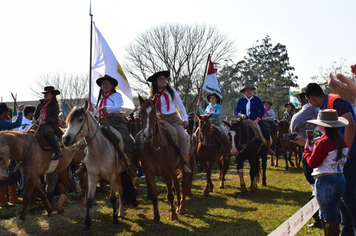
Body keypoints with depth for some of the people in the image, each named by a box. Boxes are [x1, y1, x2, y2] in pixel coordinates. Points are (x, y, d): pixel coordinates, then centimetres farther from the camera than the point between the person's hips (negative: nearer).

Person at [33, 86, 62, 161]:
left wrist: (45, 118, -24)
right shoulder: (40, 105, 18)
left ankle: (58, 152, -33)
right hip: (40, 125, 8)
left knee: (48, 132, -40)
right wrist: (36, 121, 5)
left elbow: (55, 120, -9)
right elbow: (35, 116, 27)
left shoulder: (55, 106, 0)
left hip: (49, 124, -8)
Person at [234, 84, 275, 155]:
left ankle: (268, 148, -9)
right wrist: (241, 115, -18)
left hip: (256, 120, -1)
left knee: (265, 130, -25)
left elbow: (262, 110, -2)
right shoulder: (241, 101, 7)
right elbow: (236, 111, 6)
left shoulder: (257, 99, 2)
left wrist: (257, 120, -15)